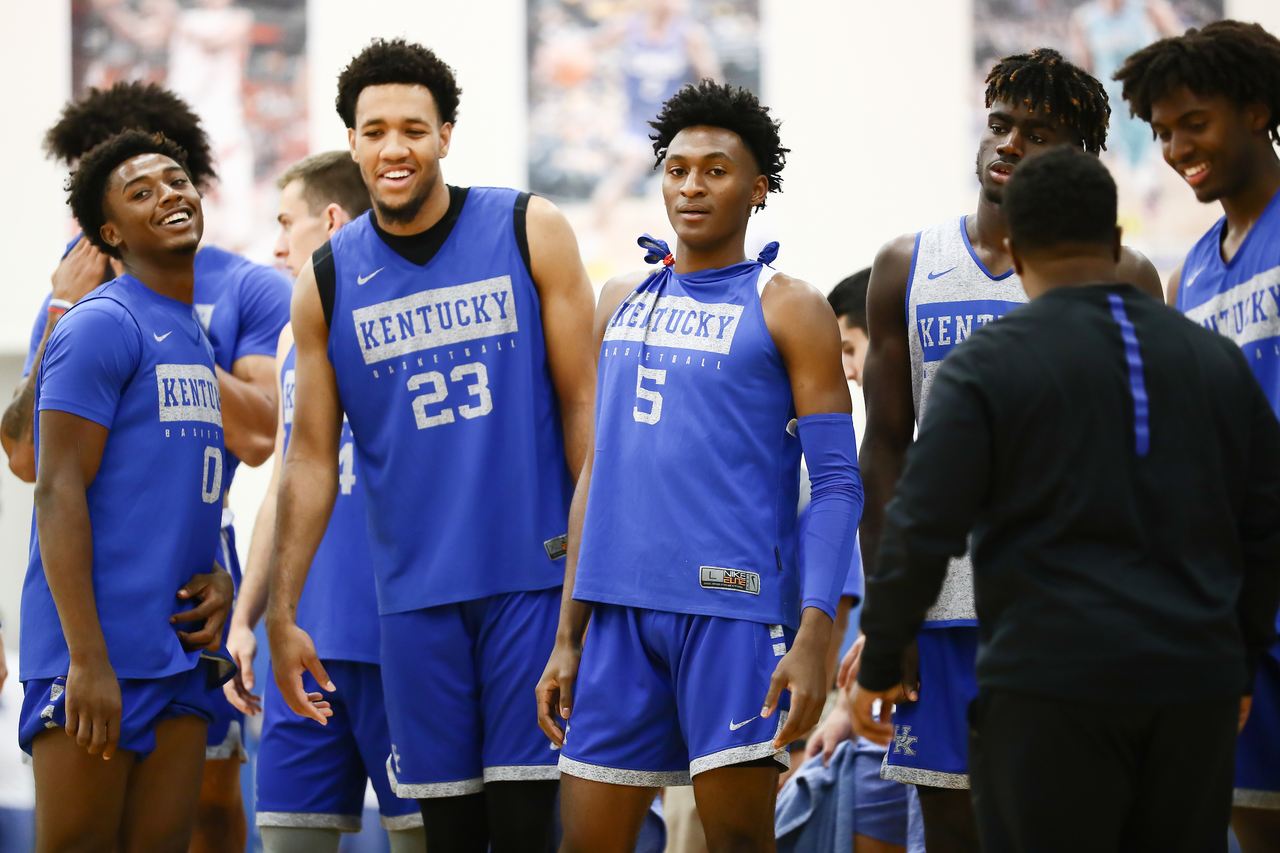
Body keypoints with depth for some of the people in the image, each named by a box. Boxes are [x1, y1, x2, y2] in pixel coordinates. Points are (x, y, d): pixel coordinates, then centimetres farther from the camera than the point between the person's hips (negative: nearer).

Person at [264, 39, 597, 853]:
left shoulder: (531, 233, 1)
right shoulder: (327, 282, 6)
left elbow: (582, 404, 1)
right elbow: (312, 458, 9)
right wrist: (281, 613, 4)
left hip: (535, 573, -2)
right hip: (416, 592, 2)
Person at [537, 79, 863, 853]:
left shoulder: (785, 309, 1)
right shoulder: (623, 303, 17)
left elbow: (838, 485, -5)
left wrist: (815, 635, -17)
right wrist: (567, 636, 16)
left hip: (734, 609, -5)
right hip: (623, 611, 5)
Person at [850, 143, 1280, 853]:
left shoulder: (986, 364, -2)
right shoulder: (1216, 360, 11)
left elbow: (922, 532, -7)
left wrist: (879, 667, 4)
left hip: (1052, 685, -4)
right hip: (1198, 686, 4)